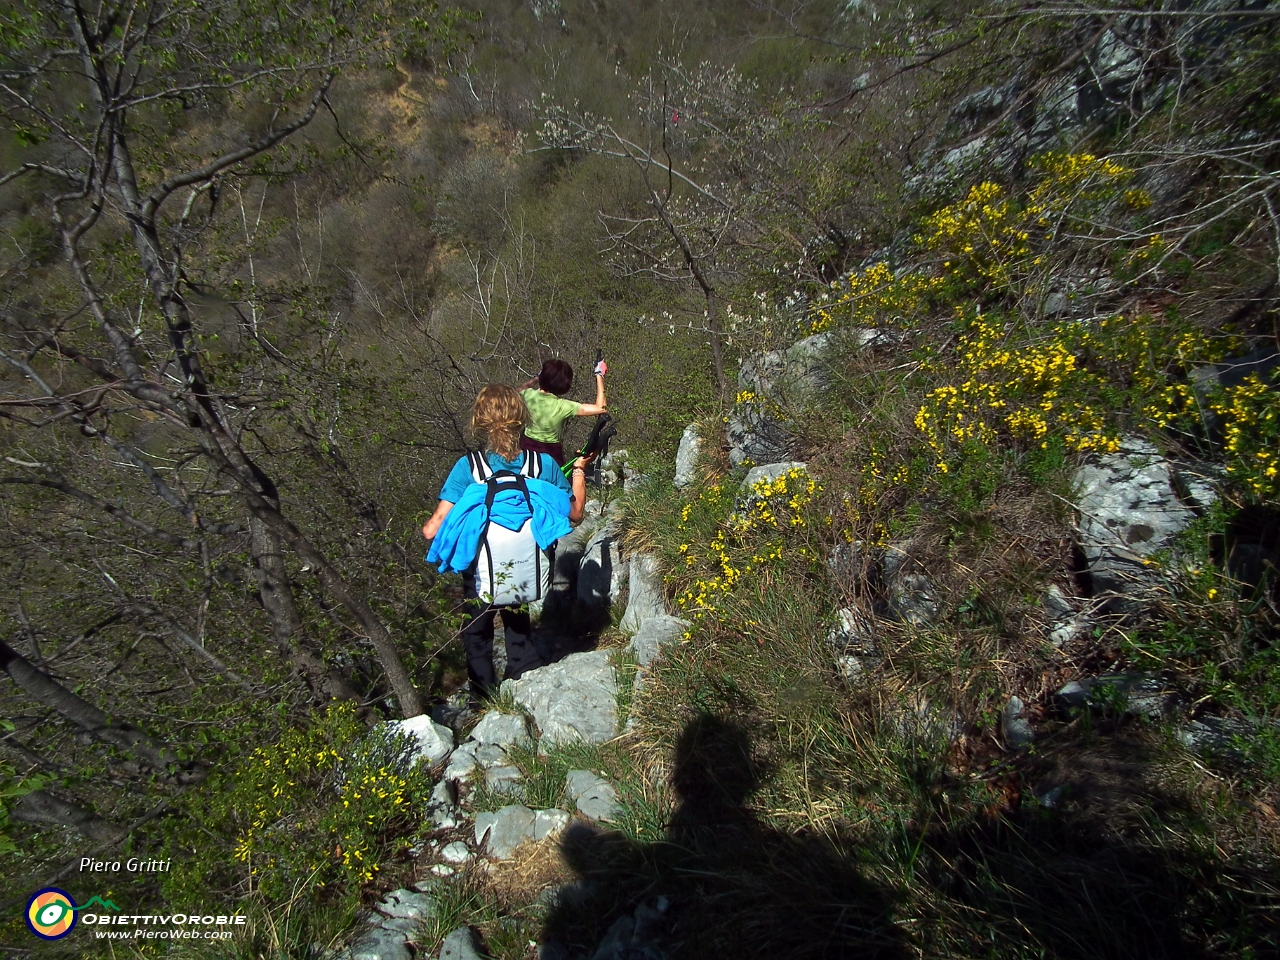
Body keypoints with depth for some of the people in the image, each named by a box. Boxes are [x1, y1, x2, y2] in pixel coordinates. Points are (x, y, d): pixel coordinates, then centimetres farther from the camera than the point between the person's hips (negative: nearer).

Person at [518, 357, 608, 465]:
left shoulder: (530, 395, -14)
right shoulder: (563, 407, -28)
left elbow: (522, 388, 15)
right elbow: (601, 408, -28)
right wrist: (600, 375, -22)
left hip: (526, 445, 4)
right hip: (550, 452, -4)